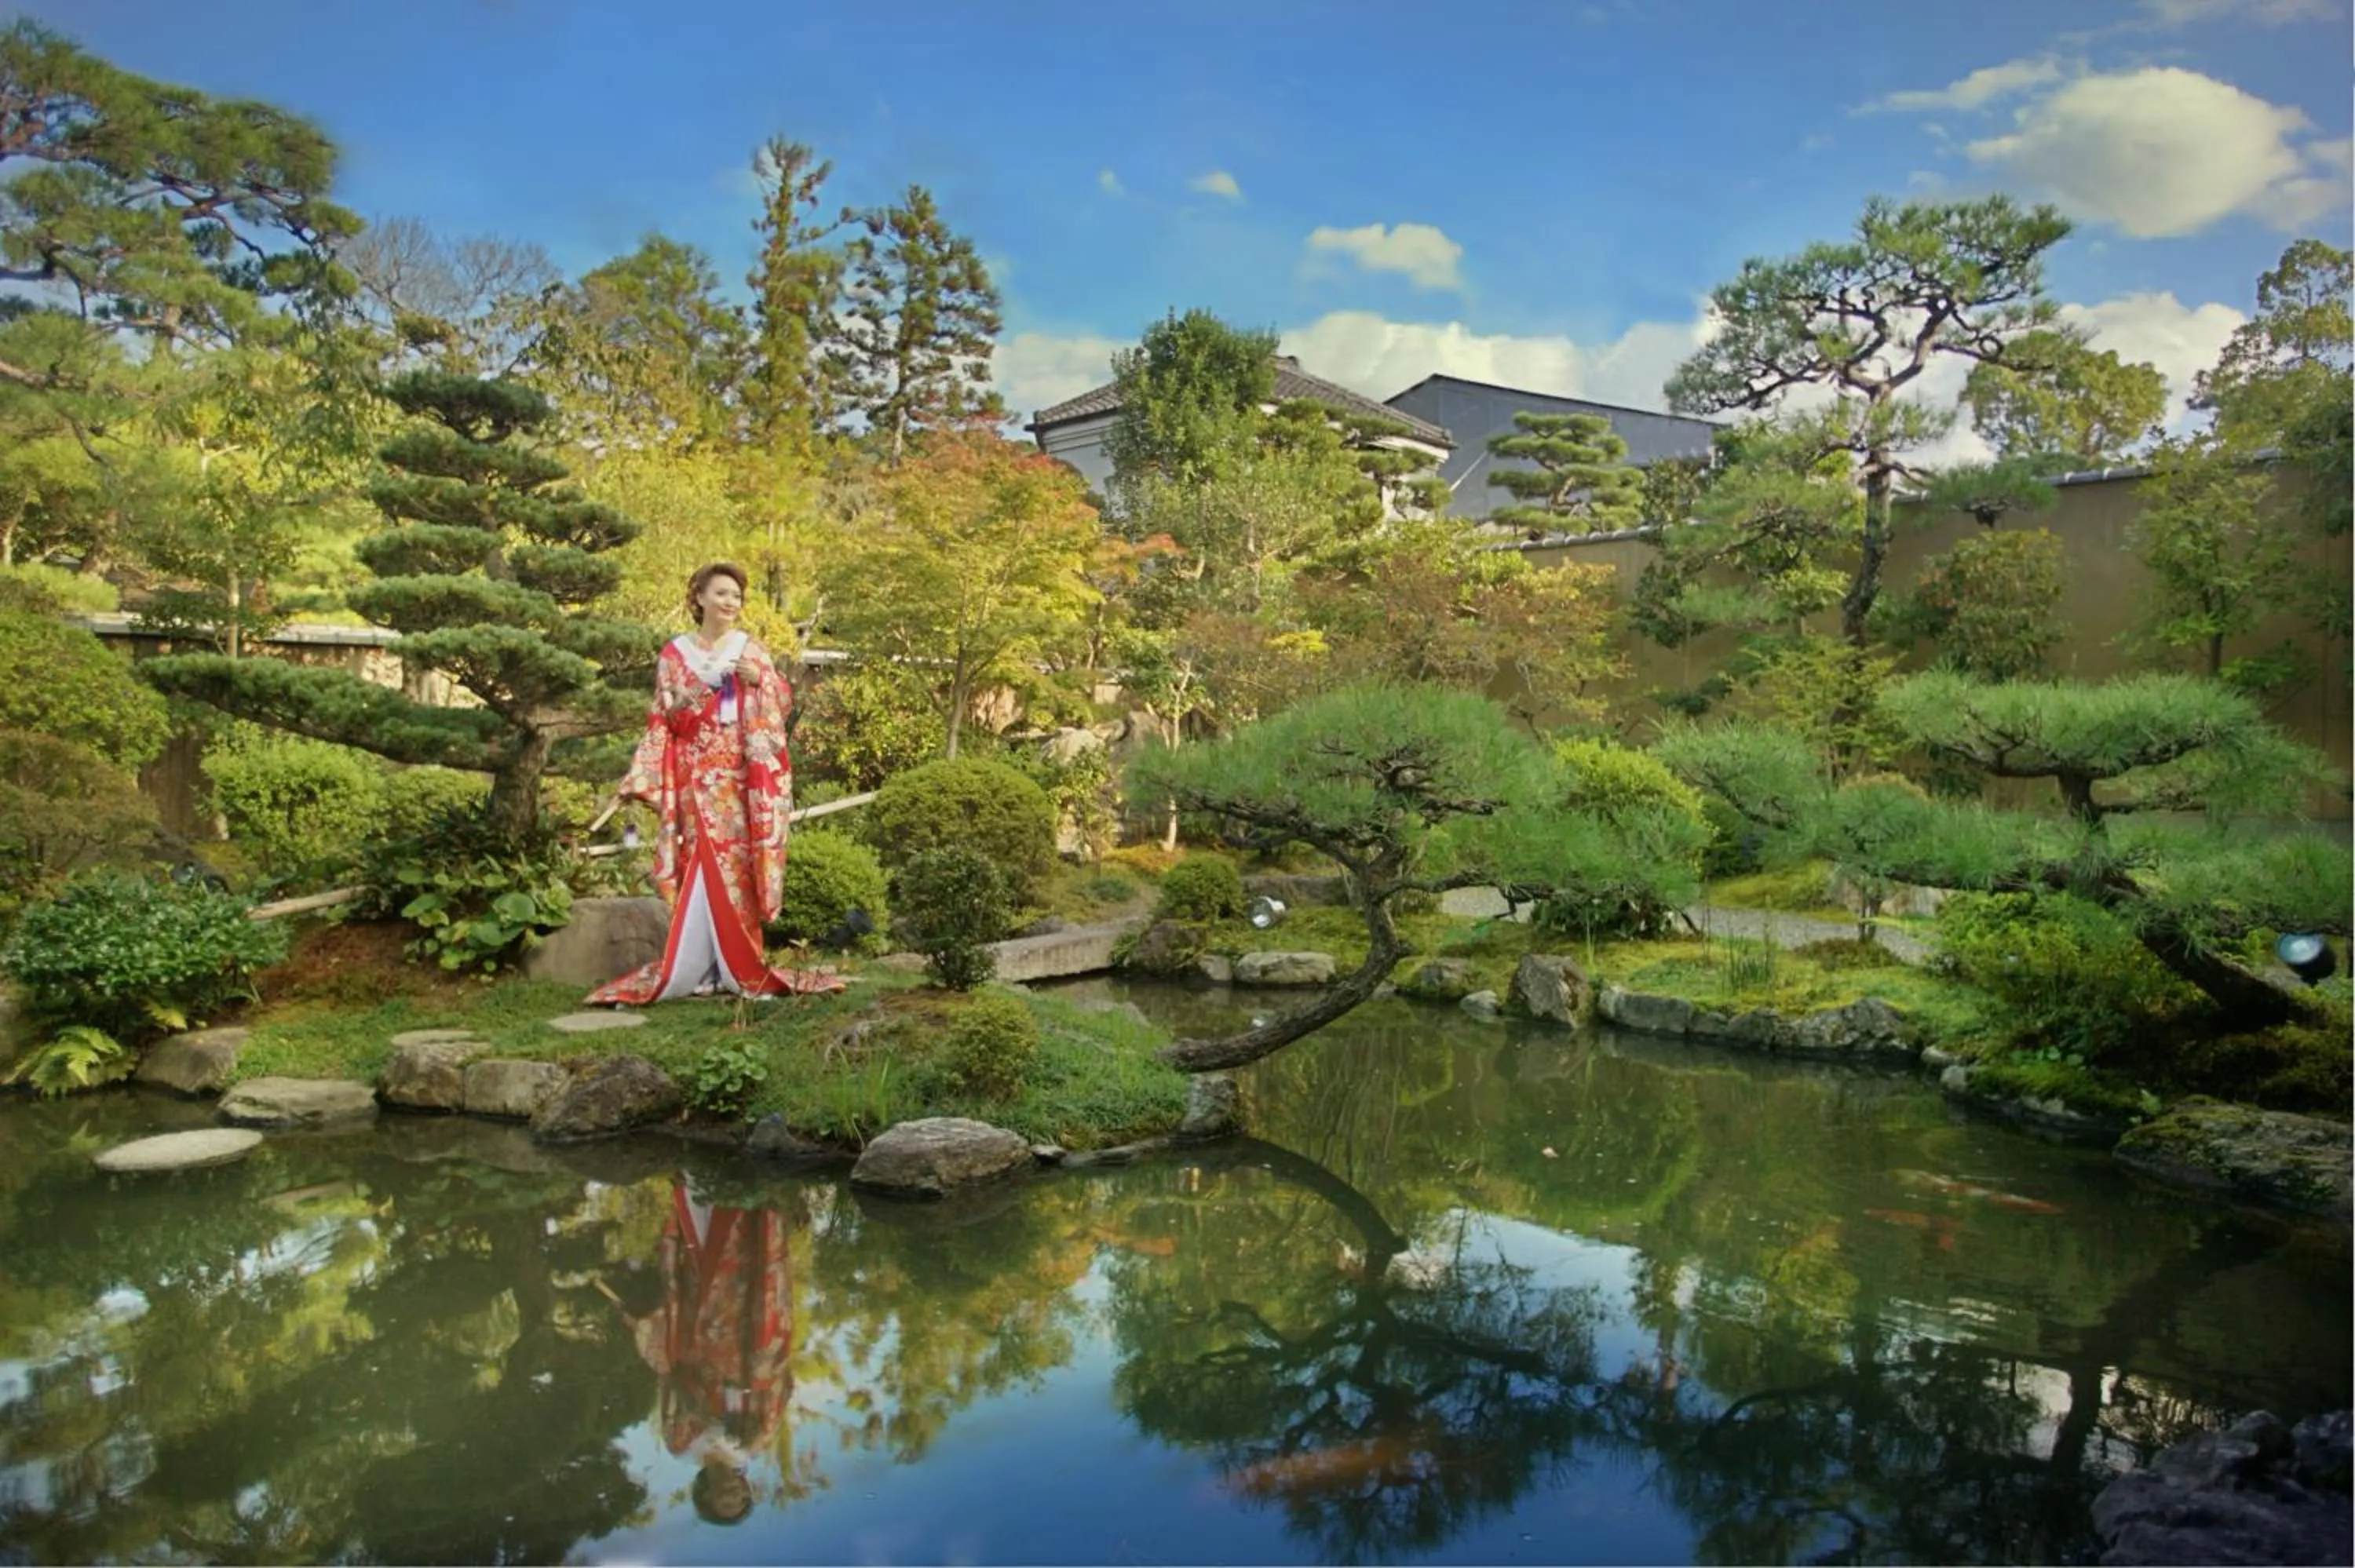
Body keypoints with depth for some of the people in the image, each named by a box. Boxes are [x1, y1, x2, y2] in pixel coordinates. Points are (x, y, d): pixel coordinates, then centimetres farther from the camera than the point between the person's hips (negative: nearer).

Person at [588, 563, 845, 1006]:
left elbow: (783, 704, 4)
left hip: (742, 775, 1)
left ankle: (740, 963, 4)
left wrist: (759, 679, -10)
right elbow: (665, 718, 4)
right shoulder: (675, 653, 7)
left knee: (738, 861, -2)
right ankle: (697, 967, -2)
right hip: (697, 777, -1)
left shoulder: (751, 650, 10)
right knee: (702, 861, -6)